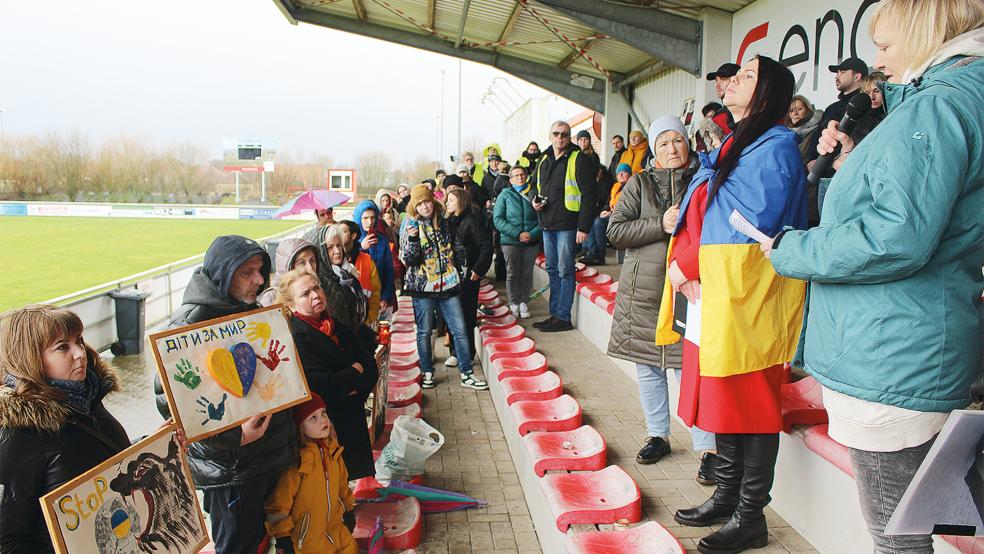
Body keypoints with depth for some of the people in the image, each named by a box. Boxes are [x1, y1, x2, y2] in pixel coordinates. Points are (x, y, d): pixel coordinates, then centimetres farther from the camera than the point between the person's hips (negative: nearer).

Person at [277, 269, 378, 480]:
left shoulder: (336, 325, 7)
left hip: (354, 421, 7)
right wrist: (355, 372, -10)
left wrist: (357, 389, -15)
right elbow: (323, 387, -25)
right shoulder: (295, 338, -17)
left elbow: (371, 364, 4)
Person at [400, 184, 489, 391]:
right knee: (424, 331, 4)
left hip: (447, 284, 3)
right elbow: (408, 260, -12)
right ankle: (427, 372, 20)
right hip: (422, 287, -3)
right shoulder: (410, 225, -3)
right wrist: (412, 239, -26)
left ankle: (466, 374, 8)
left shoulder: (443, 222, 7)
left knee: (460, 329, 1)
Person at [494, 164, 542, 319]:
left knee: (527, 273, 6)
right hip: (510, 241, -1)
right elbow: (498, 219, -6)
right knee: (512, 273, 5)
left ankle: (524, 303, 18)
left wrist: (532, 234, -14)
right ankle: (514, 304, 17)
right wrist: (517, 234, -15)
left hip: (532, 242, 1)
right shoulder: (505, 195, 2)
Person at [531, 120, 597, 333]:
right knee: (552, 270, 12)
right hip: (547, 224, 7)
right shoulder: (544, 160, 14)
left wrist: (584, 227, -18)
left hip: (567, 225, -7)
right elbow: (534, 184, 30)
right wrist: (534, 199, 6)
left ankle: (563, 317, 3)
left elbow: (588, 196, -12)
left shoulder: (579, 160, -8)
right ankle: (554, 314, 21)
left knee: (565, 271, -4)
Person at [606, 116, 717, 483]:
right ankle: (658, 436, 28)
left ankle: (708, 449, 3)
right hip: (642, 291, 2)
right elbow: (615, 231, -4)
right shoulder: (639, 183, 6)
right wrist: (662, 225, -15)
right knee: (647, 368, 11)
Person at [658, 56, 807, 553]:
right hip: (710, 290, 9)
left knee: (749, 402, -1)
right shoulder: (730, 146, 19)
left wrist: (688, 264, -11)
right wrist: (681, 261, -2)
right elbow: (697, 216, 16)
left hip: (748, 293, -9)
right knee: (720, 397, 14)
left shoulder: (774, 147, -7)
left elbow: (751, 224, -16)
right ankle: (726, 496, 28)